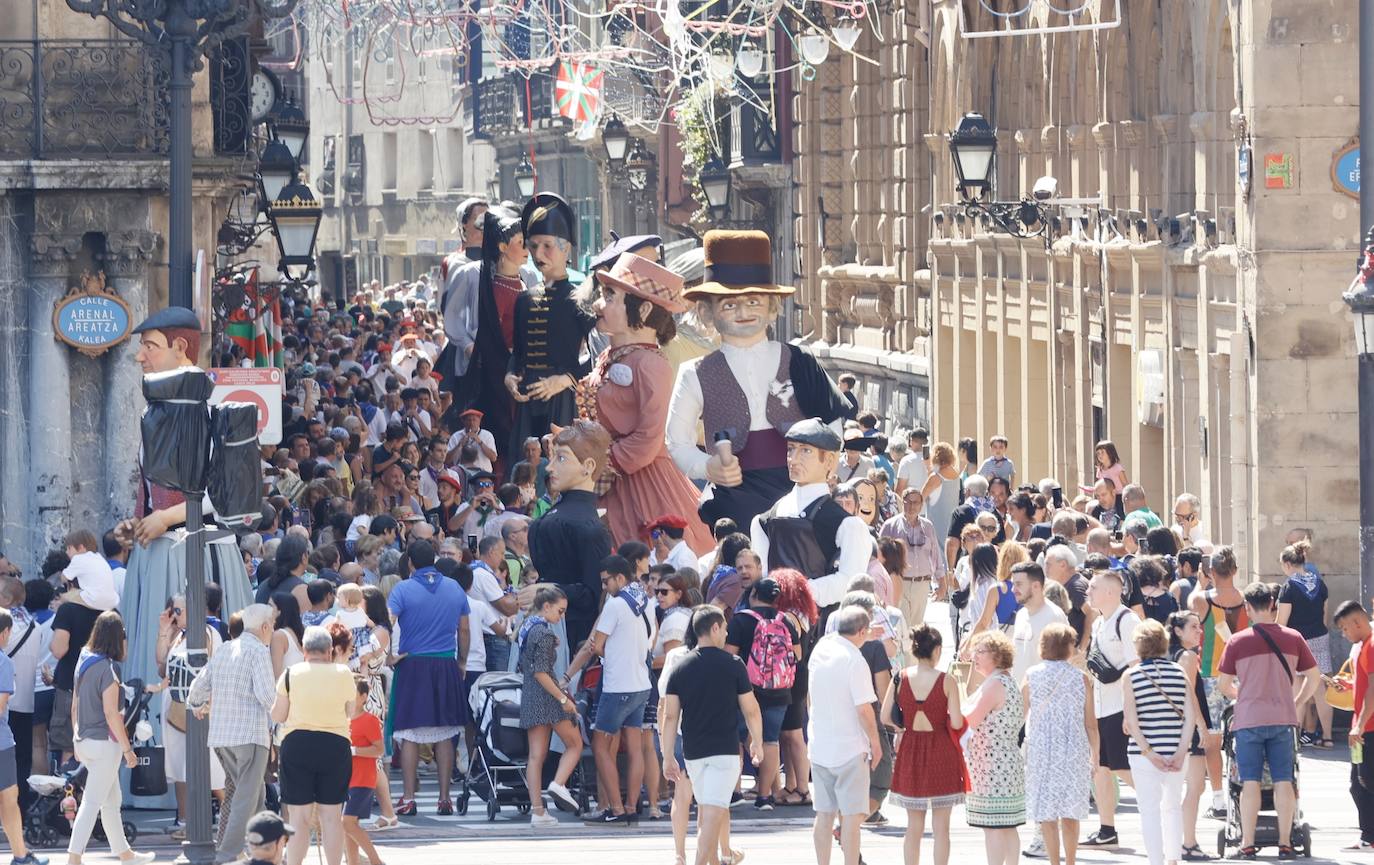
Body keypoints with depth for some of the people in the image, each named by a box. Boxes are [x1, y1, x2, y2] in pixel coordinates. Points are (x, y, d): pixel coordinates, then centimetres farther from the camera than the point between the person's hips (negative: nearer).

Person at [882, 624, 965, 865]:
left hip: (910, 749, 3)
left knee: (913, 825, 11)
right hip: (941, 752, -3)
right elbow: (956, 723, -13)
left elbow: (885, 718, -2)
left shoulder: (900, 679, -3)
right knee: (941, 827, 5)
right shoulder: (947, 681, -11)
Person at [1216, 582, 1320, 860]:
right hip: (1282, 718, 2)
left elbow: (1223, 684, 1)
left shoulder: (1238, 641, -5)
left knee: (1250, 782, 2)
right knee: (1283, 781, 5)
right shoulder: (1293, 638, 0)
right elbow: (1314, 678, 5)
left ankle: (1247, 844, 2)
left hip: (1249, 719, -1)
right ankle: (1285, 843, 5)